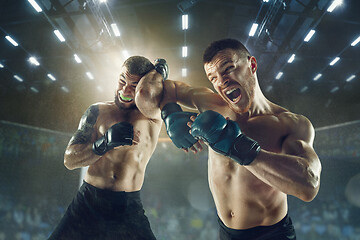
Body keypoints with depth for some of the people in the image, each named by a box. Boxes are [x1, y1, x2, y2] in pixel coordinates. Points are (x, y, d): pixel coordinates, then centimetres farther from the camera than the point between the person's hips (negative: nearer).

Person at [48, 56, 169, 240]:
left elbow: (144, 96, -28)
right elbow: (69, 160, 0)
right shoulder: (98, 111, 4)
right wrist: (104, 143, -17)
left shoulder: (153, 114, -2)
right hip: (87, 203, 2)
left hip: (129, 209, -1)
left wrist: (158, 72, -7)